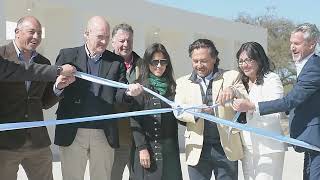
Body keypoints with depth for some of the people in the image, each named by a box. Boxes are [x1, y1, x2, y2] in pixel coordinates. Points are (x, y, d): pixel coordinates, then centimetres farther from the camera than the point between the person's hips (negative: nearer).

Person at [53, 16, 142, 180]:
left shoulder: (116, 62, 8)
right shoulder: (67, 55, 5)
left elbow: (118, 94, 3)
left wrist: (128, 92, -20)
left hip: (104, 134, 1)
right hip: (73, 133, -1)